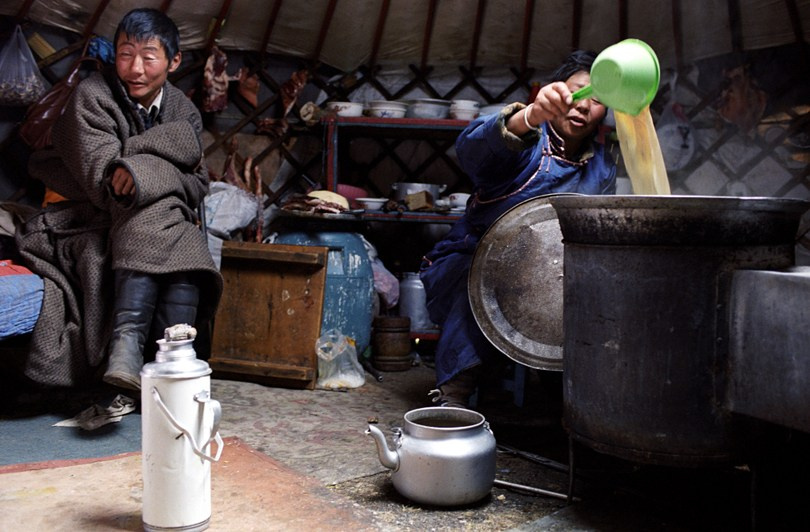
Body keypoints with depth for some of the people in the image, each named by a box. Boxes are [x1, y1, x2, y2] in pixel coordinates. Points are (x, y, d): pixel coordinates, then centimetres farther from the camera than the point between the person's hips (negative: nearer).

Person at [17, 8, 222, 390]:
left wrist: (140, 169, -23)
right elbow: (102, 181, -21)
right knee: (155, 211, -33)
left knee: (187, 248, -28)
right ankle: (126, 342, -44)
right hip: (85, 224, -4)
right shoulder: (92, 96, -10)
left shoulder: (183, 110, 5)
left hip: (163, 224, 5)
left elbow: (197, 186, -5)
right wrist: (173, 151, -15)